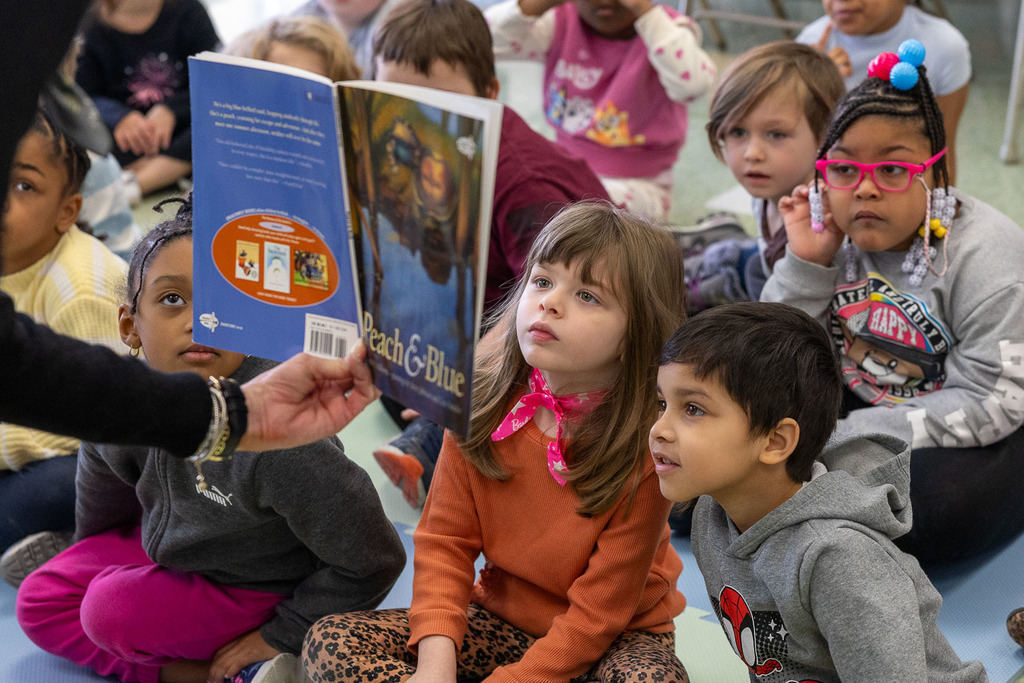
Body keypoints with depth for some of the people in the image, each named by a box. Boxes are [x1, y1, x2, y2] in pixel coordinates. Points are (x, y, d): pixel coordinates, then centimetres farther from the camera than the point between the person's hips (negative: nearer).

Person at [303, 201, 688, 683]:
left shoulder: (646, 449, -23)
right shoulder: (482, 403, -10)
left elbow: (598, 614, -20)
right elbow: (445, 539, -6)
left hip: (616, 638, -4)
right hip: (503, 619, 4)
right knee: (331, 643, -13)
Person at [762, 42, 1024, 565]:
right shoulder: (827, 232, -6)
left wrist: (847, 439, -27)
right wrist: (804, 265, -19)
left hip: (981, 437, -5)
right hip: (864, 405, 5)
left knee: (942, 499, -37)